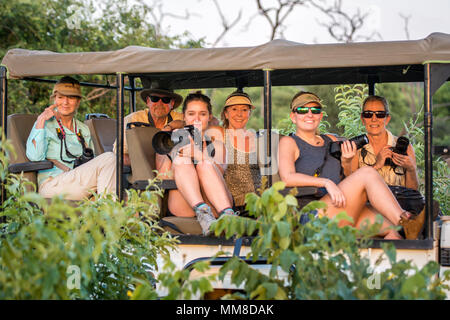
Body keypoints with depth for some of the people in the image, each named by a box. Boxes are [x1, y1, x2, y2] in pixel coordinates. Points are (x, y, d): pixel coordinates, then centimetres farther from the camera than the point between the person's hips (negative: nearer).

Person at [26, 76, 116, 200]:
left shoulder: (83, 129, 21)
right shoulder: (46, 125, 4)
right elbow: (35, 156, -13)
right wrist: (41, 121, -11)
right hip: (51, 186, -6)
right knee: (108, 158, -20)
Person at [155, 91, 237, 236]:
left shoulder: (216, 141, 21)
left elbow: (219, 172, -2)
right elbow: (162, 180, 8)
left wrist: (199, 150, -18)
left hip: (215, 204, 0)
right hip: (182, 205, 0)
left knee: (205, 164, -25)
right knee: (182, 159, -22)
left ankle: (228, 215, -47)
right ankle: (202, 214, -45)